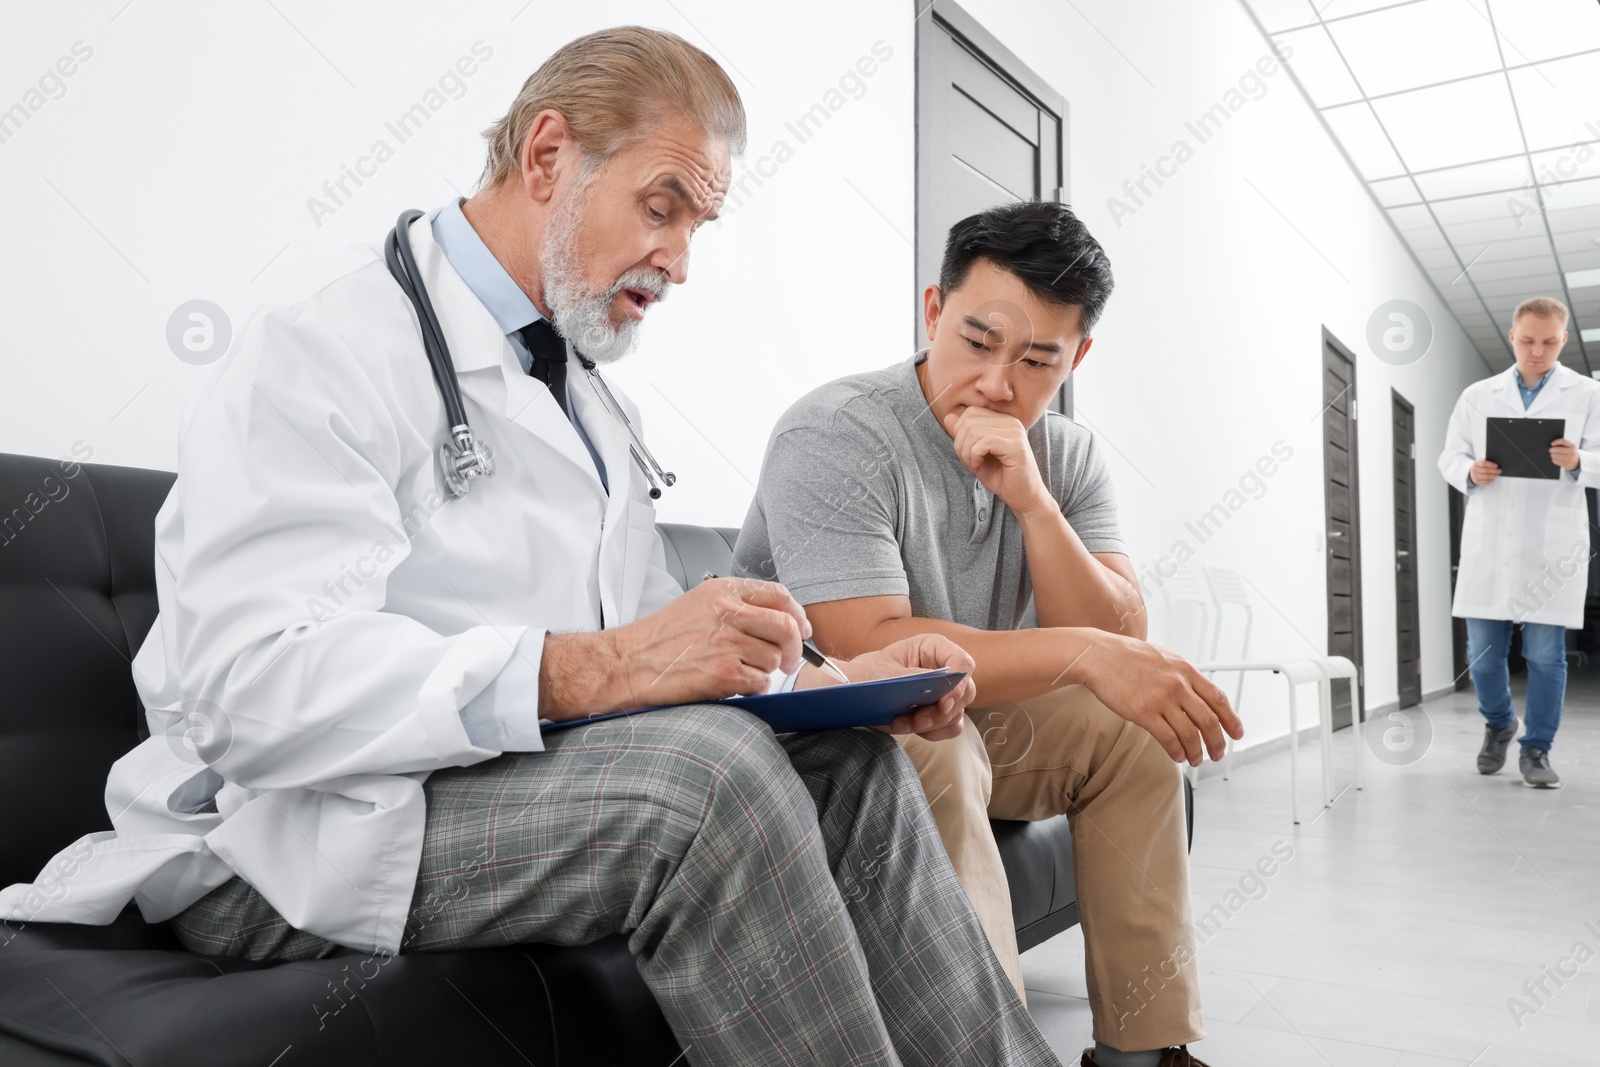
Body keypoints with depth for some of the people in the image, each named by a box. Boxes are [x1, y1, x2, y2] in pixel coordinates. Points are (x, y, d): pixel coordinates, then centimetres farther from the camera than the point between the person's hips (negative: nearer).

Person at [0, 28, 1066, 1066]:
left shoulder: (579, 391, 16)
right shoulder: (327, 346, -12)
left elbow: (654, 643, 14)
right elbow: (252, 684, -25)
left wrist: (831, 678, -4)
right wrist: (586, 668, -36)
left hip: (529, 772, 8)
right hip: (293, 837, -7)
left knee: (851, 762, -11)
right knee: (708, 768, -30)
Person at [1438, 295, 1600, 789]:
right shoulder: (1477, 395, 12)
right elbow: (1449, 456, 10)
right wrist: (1470, 472, -12)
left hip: (1553, 548, -1)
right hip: (1487, 545, 2)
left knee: (1546, 653, 1)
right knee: (1483, 651, 4)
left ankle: (1536, 749, 14)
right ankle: (1498, 723, 31)